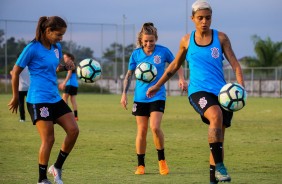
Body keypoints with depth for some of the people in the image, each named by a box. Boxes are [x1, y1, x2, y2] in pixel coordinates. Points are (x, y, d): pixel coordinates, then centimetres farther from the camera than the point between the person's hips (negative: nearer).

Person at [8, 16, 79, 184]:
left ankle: (57, 168, 14)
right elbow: (16, 71, -4)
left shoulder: (57, 48, 9)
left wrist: (65, 67, 4)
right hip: (38, 100, -7)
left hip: (56, 99, 7)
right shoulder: (33, 48, -11)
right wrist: (16, 97, 2)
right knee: (49, 139, -8)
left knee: (73, 130, -2)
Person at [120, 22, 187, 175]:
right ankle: (140, 165, 14)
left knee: (155, 127, -18)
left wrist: (182, 79, -4)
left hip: (158, 96, -2)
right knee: (141, 131, 3)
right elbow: (129, 74, 9)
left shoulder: (163, 51, -6)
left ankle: (162, 160, 2)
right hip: (140, 97, 2)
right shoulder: (136, 54, -1)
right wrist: (124, 93, 4)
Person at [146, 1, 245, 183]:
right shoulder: (187, 41, 8)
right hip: (198, 91, -2)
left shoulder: (221, 38, 5)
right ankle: (219, 166, -30)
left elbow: (235, 65, 1)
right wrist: (158, 85, 24)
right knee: (216, 115, -33)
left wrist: (241, 87, -15)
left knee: (218, 137, 4)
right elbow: (175, 65, 22)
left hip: (221, 92, 2)